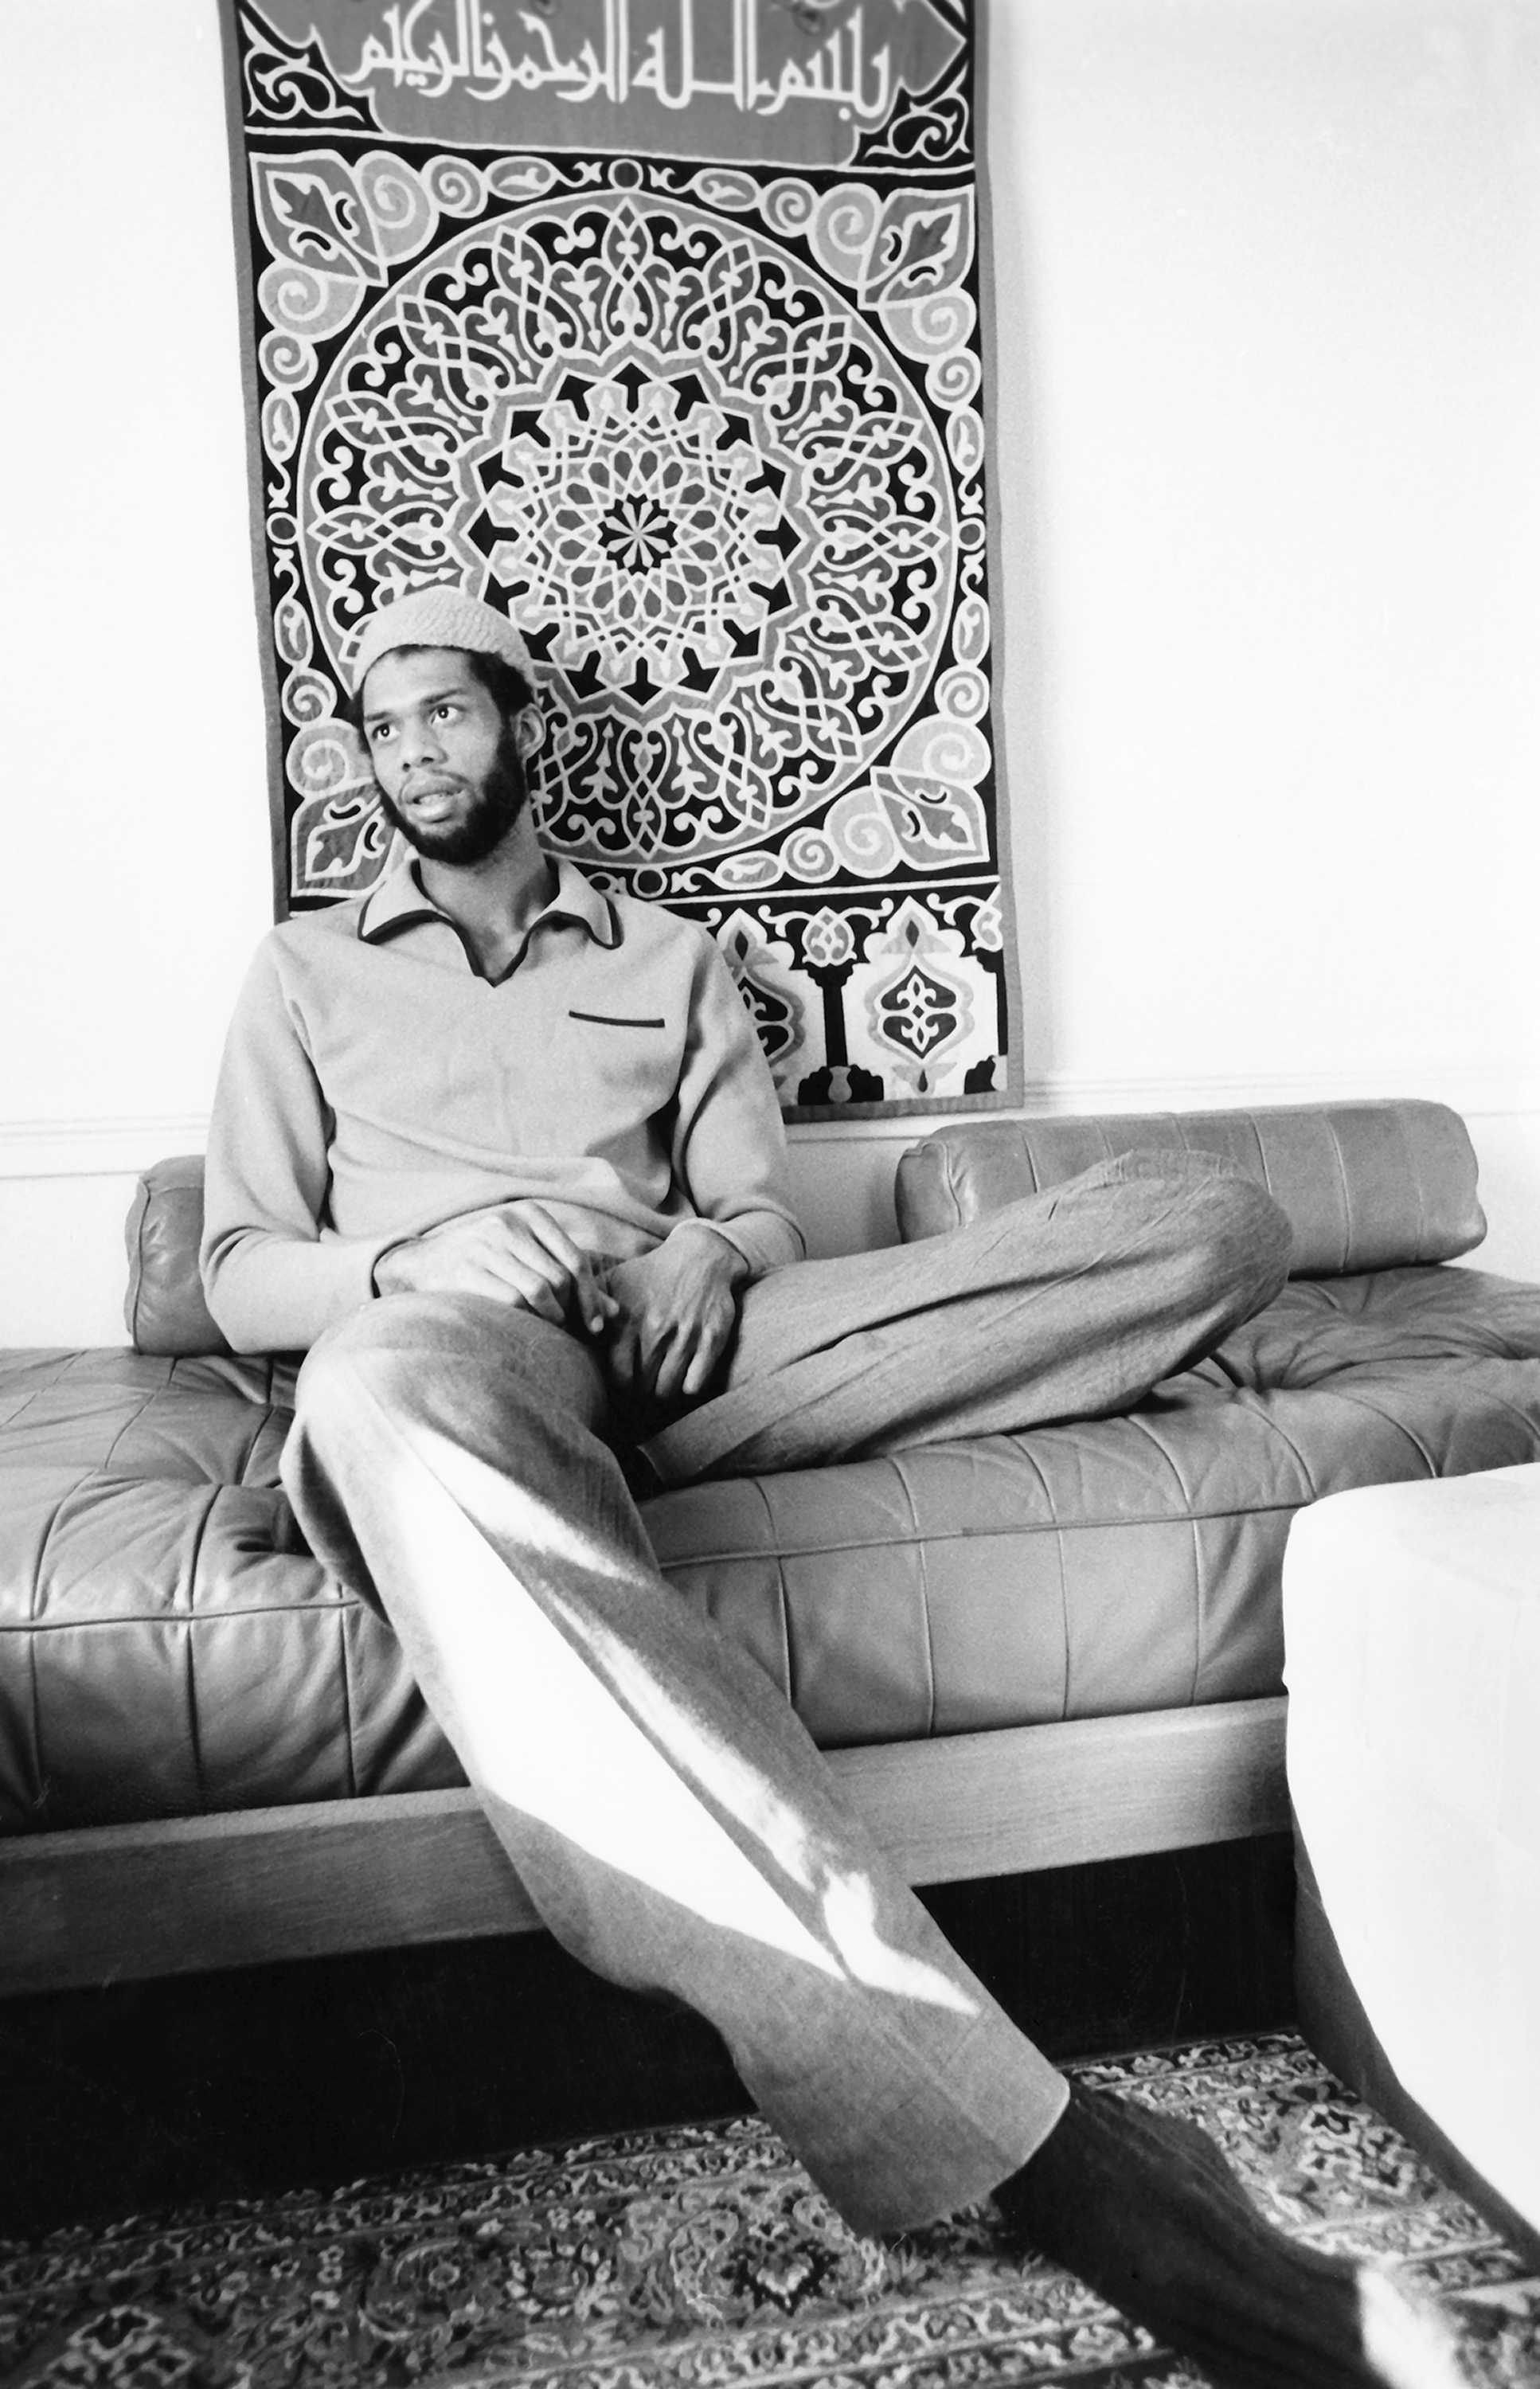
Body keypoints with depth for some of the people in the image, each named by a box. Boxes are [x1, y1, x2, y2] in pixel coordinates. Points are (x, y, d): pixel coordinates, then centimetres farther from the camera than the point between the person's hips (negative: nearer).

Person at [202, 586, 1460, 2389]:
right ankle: (1036, 2158, -52)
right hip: (456, 1347, -2)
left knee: (1211, 1215, -11)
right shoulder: (307, 971, 22)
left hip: (681, 1349, 3)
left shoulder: (668, 957, 26)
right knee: (382, 1390, -46)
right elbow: (241, 1279, 12)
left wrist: (713, 1250, -7)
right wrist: (410, 1258, -11)